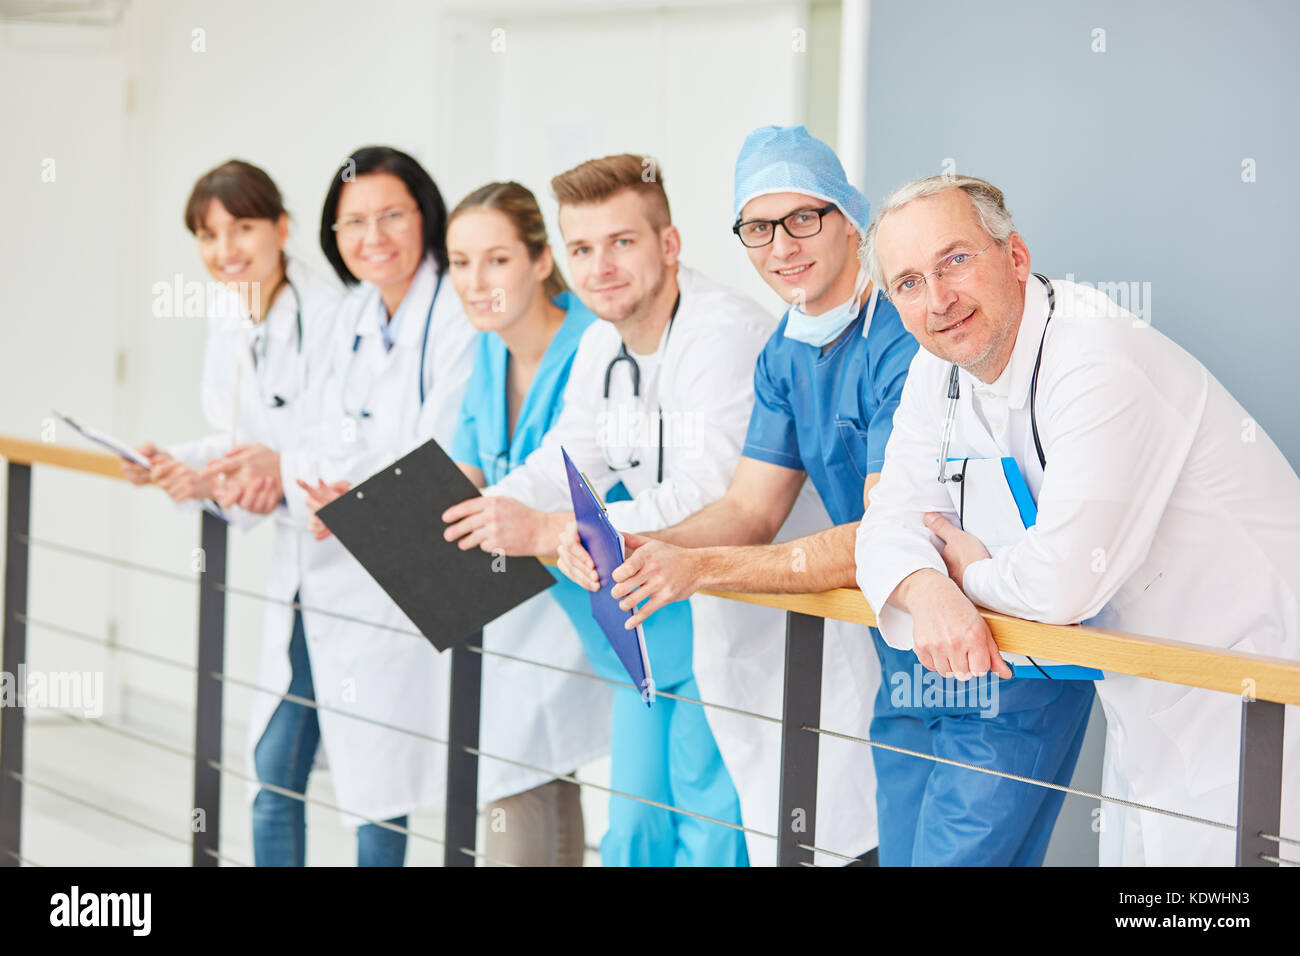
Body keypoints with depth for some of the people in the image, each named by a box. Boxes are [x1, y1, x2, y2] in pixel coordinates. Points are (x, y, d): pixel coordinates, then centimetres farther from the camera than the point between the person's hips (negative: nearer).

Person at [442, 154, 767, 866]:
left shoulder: (726, 333, -21)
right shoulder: (601, 345, 9)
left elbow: (708, 496, -29)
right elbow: (563, 466, 11)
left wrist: (545, 532, -31)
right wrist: (447, 519, -6)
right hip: (654, 618, 9)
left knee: (709, 836, -7)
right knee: (633, 829, 14)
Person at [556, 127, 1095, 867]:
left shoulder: (907, 338, -21)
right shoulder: (788, 354, 8)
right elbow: (748, 513, 7)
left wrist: (704, 568, -30)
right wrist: (629, 551, -13)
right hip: (904, 668, 8)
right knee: (901, 854, 13)